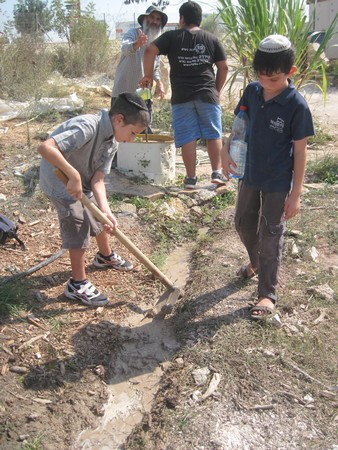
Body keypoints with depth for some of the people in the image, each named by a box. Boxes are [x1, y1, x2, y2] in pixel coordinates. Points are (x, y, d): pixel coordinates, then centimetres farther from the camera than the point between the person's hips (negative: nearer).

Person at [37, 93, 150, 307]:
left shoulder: (112, 141, -7)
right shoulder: (87, 127, -33)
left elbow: (98, 179, -13)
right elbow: (45, 148, -43)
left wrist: (105, 209, -26)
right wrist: (74, 176, -42)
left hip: (83, 181, 9)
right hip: (60, 181, -9)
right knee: (79, 228, -8)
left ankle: (106, 256, 46)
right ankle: (78, 284, 9)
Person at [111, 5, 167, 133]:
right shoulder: (133, 33, -6)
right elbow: (125, 48, -29)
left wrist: (159, 82, 2)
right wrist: (137, 44, -51)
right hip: (123, 92, -5)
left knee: (147, 131, 7)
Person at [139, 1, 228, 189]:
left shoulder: (172, 36, 3)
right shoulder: (212, 39, 10)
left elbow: (150, 51, -8)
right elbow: (223, 67, 9)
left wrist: (148, 75, 3)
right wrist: (217, 90, 17)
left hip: (181, 97, -1)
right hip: (207, 95, 1)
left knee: (188, 137, 2)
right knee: (214, 134, 10)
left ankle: (191, 178, 4)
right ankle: (217, 172, 8)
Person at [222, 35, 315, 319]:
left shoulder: (297, 105, -19)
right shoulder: (252, 92, -4)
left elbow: (300, 151, -14)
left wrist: (296, 194, -13)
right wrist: (226, 151, -7)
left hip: (278, 182, -6)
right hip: (250, 174, 6)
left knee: (270, 237, 3)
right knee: (244, 223, 20)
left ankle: (268, 294, 18)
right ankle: (257, 263, 49)